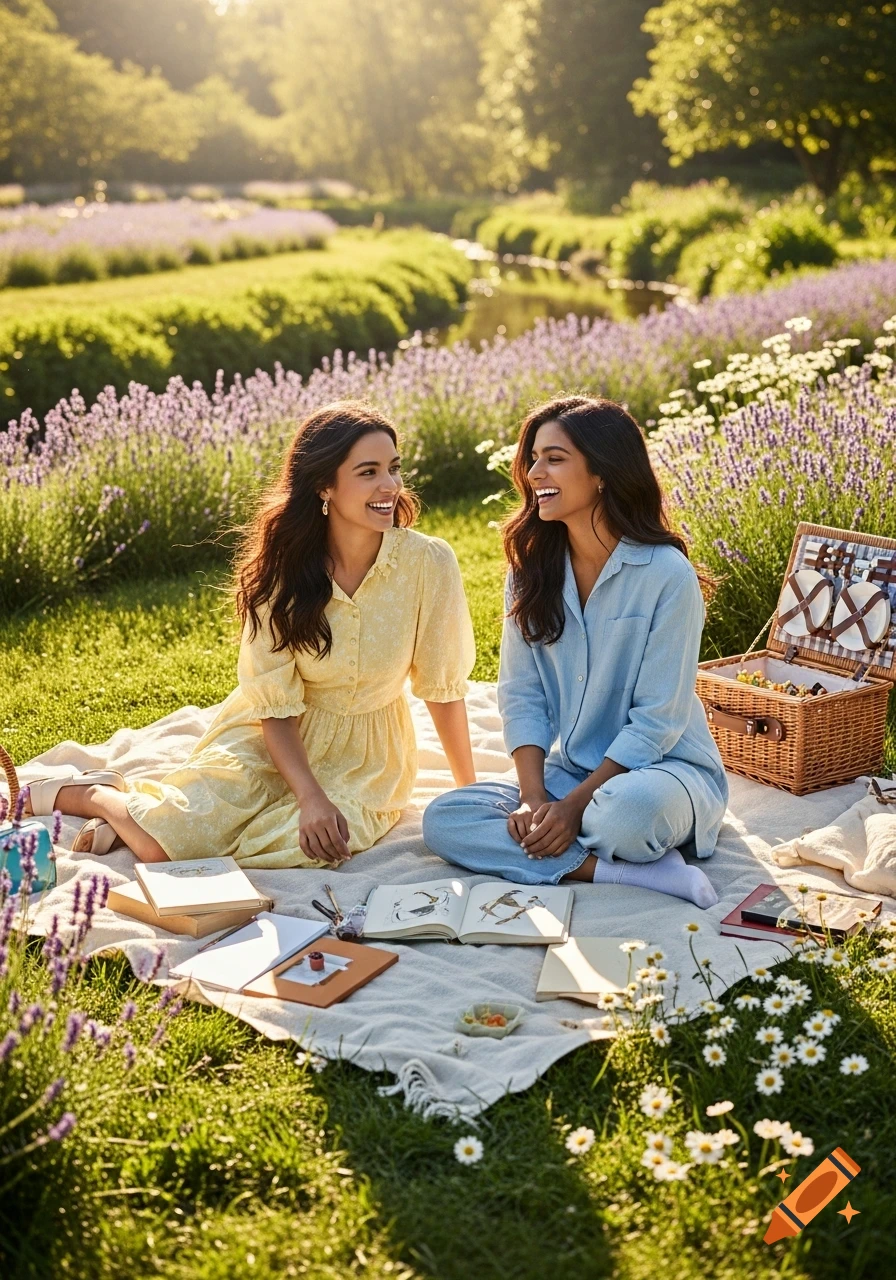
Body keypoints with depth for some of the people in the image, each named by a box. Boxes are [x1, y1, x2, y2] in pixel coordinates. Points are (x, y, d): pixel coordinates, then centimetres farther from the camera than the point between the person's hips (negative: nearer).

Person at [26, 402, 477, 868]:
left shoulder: (427, 562, -18)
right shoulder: (282, 568, -14)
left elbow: (442, 685, -7)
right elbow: (275, 702, -12)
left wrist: (471, 795, -1)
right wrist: (311, 798, -26)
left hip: (363, 759, 1)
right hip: (273, 738, -1)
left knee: (305, 845, -30)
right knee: (164, 843, -22)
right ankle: (101, 795, 14)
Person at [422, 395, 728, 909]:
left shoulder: (667, 574, -15)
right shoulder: (532, 568, 2)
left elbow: (657, 720, -15)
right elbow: (521, 694, 1)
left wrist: (574, 806, -19)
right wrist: (533, 798, -13)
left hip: (664, 768, -6)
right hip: (566, 772, 7)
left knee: (625, 810, -42)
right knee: (443, 819, -17)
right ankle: (623, 869, -22)